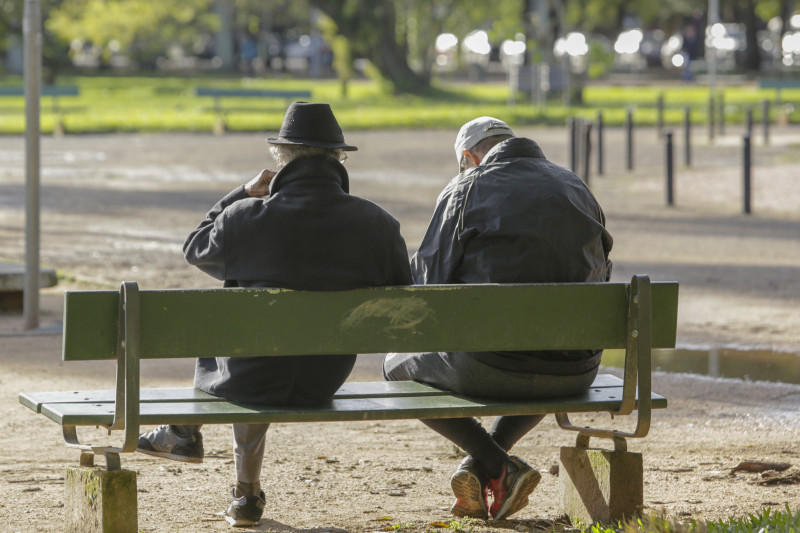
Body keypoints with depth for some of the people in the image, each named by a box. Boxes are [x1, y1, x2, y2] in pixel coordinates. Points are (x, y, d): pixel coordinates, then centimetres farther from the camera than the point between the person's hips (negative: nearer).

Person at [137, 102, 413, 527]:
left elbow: (195, 249, 3)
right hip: (326, 381, 3)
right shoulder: (378, 224, -14)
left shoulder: (245, 217, -20)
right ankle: (246, 494, 46)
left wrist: (244, 193, 11)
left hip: (253, 379, -3)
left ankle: (184, 435, 53)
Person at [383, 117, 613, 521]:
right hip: (577, 373, 5)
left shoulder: (466, 189, -1)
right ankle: (478, 468, 23)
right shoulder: (576, 188, 12)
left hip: (492, 365, -5)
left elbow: (428, 284, 0)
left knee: (397, 366, 23)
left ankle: (498, 467, 7)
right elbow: (600, 273, 18)